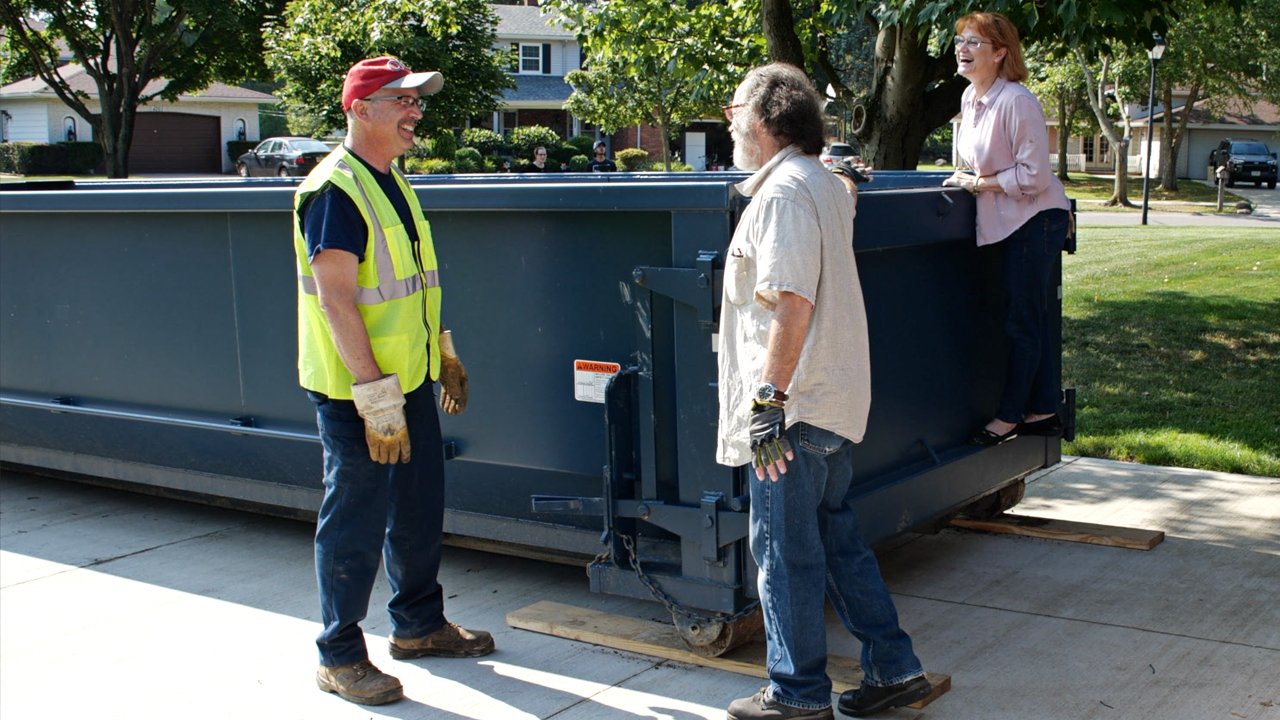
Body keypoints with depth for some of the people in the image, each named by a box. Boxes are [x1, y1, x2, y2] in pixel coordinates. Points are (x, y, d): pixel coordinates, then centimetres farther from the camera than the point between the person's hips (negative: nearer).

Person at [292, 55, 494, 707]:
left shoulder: (392, 182, 13)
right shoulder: (335, 189, -17)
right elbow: (335, 298, -23)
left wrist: (443, 353, 22)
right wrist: (376, 395, -25)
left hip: (409, 380, 9)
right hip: (356, 390, -9)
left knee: (419, 510, 18)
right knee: (356, 523, 0)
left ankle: (419, 625, 35)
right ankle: (340, 657, 14)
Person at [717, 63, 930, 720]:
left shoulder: (783, 192, -15)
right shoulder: (827, 186, 14)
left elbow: (792, 304, -23)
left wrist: (770, 399, -24)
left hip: (794, 406, -10)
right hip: (837, 399, 10)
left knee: (784, 550, 1)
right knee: (838, 539, 16)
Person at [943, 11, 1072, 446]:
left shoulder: (1017, 102, -20)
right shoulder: (970, 98, 7)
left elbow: (1034, 176, -20)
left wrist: (980, 184, -14)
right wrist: (967, 178, 5)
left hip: (1035, 219, -9)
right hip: (1005, 223, 9)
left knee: (1022, 323, -1)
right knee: (1034, 320, 14)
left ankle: (1009, 417, 8)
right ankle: (1043, 412, 22)